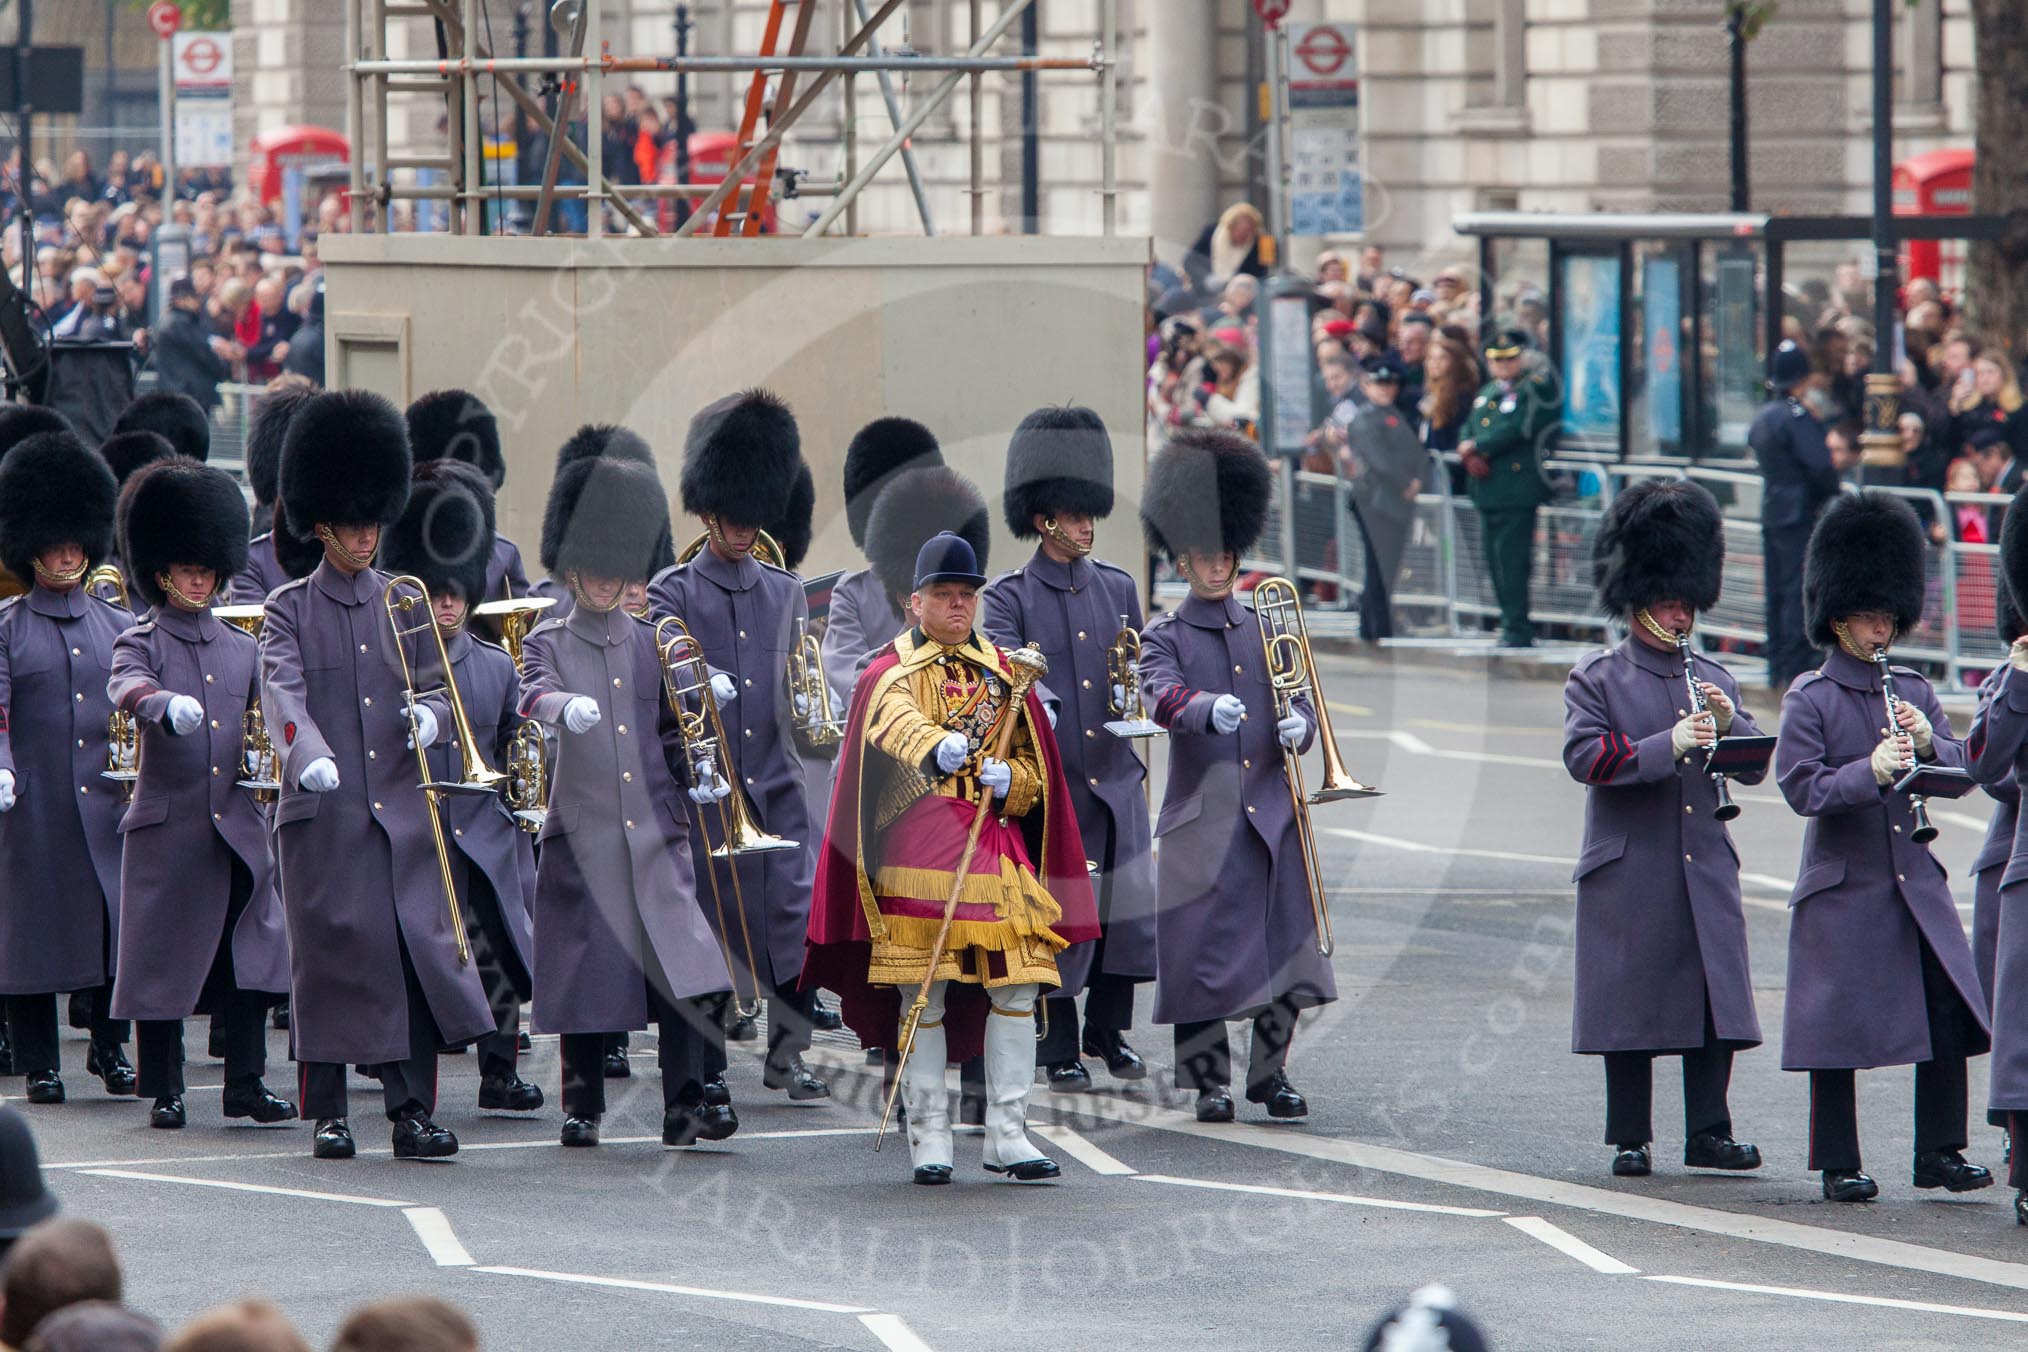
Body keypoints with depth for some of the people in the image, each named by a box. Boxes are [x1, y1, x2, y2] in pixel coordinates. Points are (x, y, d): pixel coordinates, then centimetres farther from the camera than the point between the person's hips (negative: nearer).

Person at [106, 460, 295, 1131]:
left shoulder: (241, 649, 15)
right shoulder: (141, 643, 0)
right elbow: (127, 689, -22)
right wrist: (167, 706, -45)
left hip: (239, 825, 4)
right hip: (167, 825, -4)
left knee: (249, 960, 1)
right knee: (166, 961, 0)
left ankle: (246, 1085, 8)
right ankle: (166, 1092, 8)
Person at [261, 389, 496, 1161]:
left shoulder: (405, 605, 14)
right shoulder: (289, 611, 2)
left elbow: (433, 686, 11)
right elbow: (282, 692, -14)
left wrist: (429, 714, -14)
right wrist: (307, 754, -34)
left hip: (401, 811, 3)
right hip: (322, 812, -3)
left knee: (418, 958, -3)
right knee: (330, 961, -1)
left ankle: (412, 1111, 0)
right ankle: (329, 1116, 8)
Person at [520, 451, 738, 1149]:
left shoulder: (652, 645, 13)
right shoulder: (548, 642, 4)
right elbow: (535, 693, -18)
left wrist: (697, 775, 1)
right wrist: (566, 707, -40)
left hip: (655, 831, 2)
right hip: (582, 831, -2)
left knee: (685, 967, -11)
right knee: (586, 969, 1)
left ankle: (688, 1105, -13)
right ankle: (583, 1109, 13)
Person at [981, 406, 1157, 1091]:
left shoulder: (1119, 588, 11)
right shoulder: (1009, 597, -2)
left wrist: (1130, 694, -9)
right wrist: (1039, 704, -37)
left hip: (1117, 777, 4)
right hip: (1049, 778, -4)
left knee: (1126, 905, 6)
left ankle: (1108, 1032, 20)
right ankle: (1059, 1048, 8)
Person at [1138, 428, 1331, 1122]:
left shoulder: (1266, 629, 13)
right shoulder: (1164, 636, 1)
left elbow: (1300, 701, 12)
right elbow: (1164, 698, -18)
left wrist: (1297, 727, -12)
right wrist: (1210, 709, -39)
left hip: (1270, 815, 4)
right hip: (1202, 823, -4)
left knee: (1285, 948, 3)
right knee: (1201, 952, -4)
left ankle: (1269, 1072, 18)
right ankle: (1210, 1082, 7)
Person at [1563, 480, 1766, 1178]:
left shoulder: (1712, 679, 13)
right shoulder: (1596, 679, 0)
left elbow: (1755, 766, 9)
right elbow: (1583, 756, -14)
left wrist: (1728, 722, -11)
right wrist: (1668, 745, -24)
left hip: (1706, 872, 4)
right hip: (1628, 874, -4)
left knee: (1716, 1006, 0)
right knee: (1631, 1008, 0)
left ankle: (1708, 1134, 7)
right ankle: (1630, 1139, 8)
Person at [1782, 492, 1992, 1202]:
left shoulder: (1914, 691, 10)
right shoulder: (1809, 697, -4)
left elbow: (1961, 770, 7)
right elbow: (1801, 787, -12)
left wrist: (1928, 743, -14)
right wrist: (1870, 772, -26)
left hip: (1916, 879, 4)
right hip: (1842, 886, -4)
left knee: (1950, 1015, -2)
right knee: (1838, 1031, 0)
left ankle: (1940, 1153, 8)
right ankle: (1839, 1165, 10)